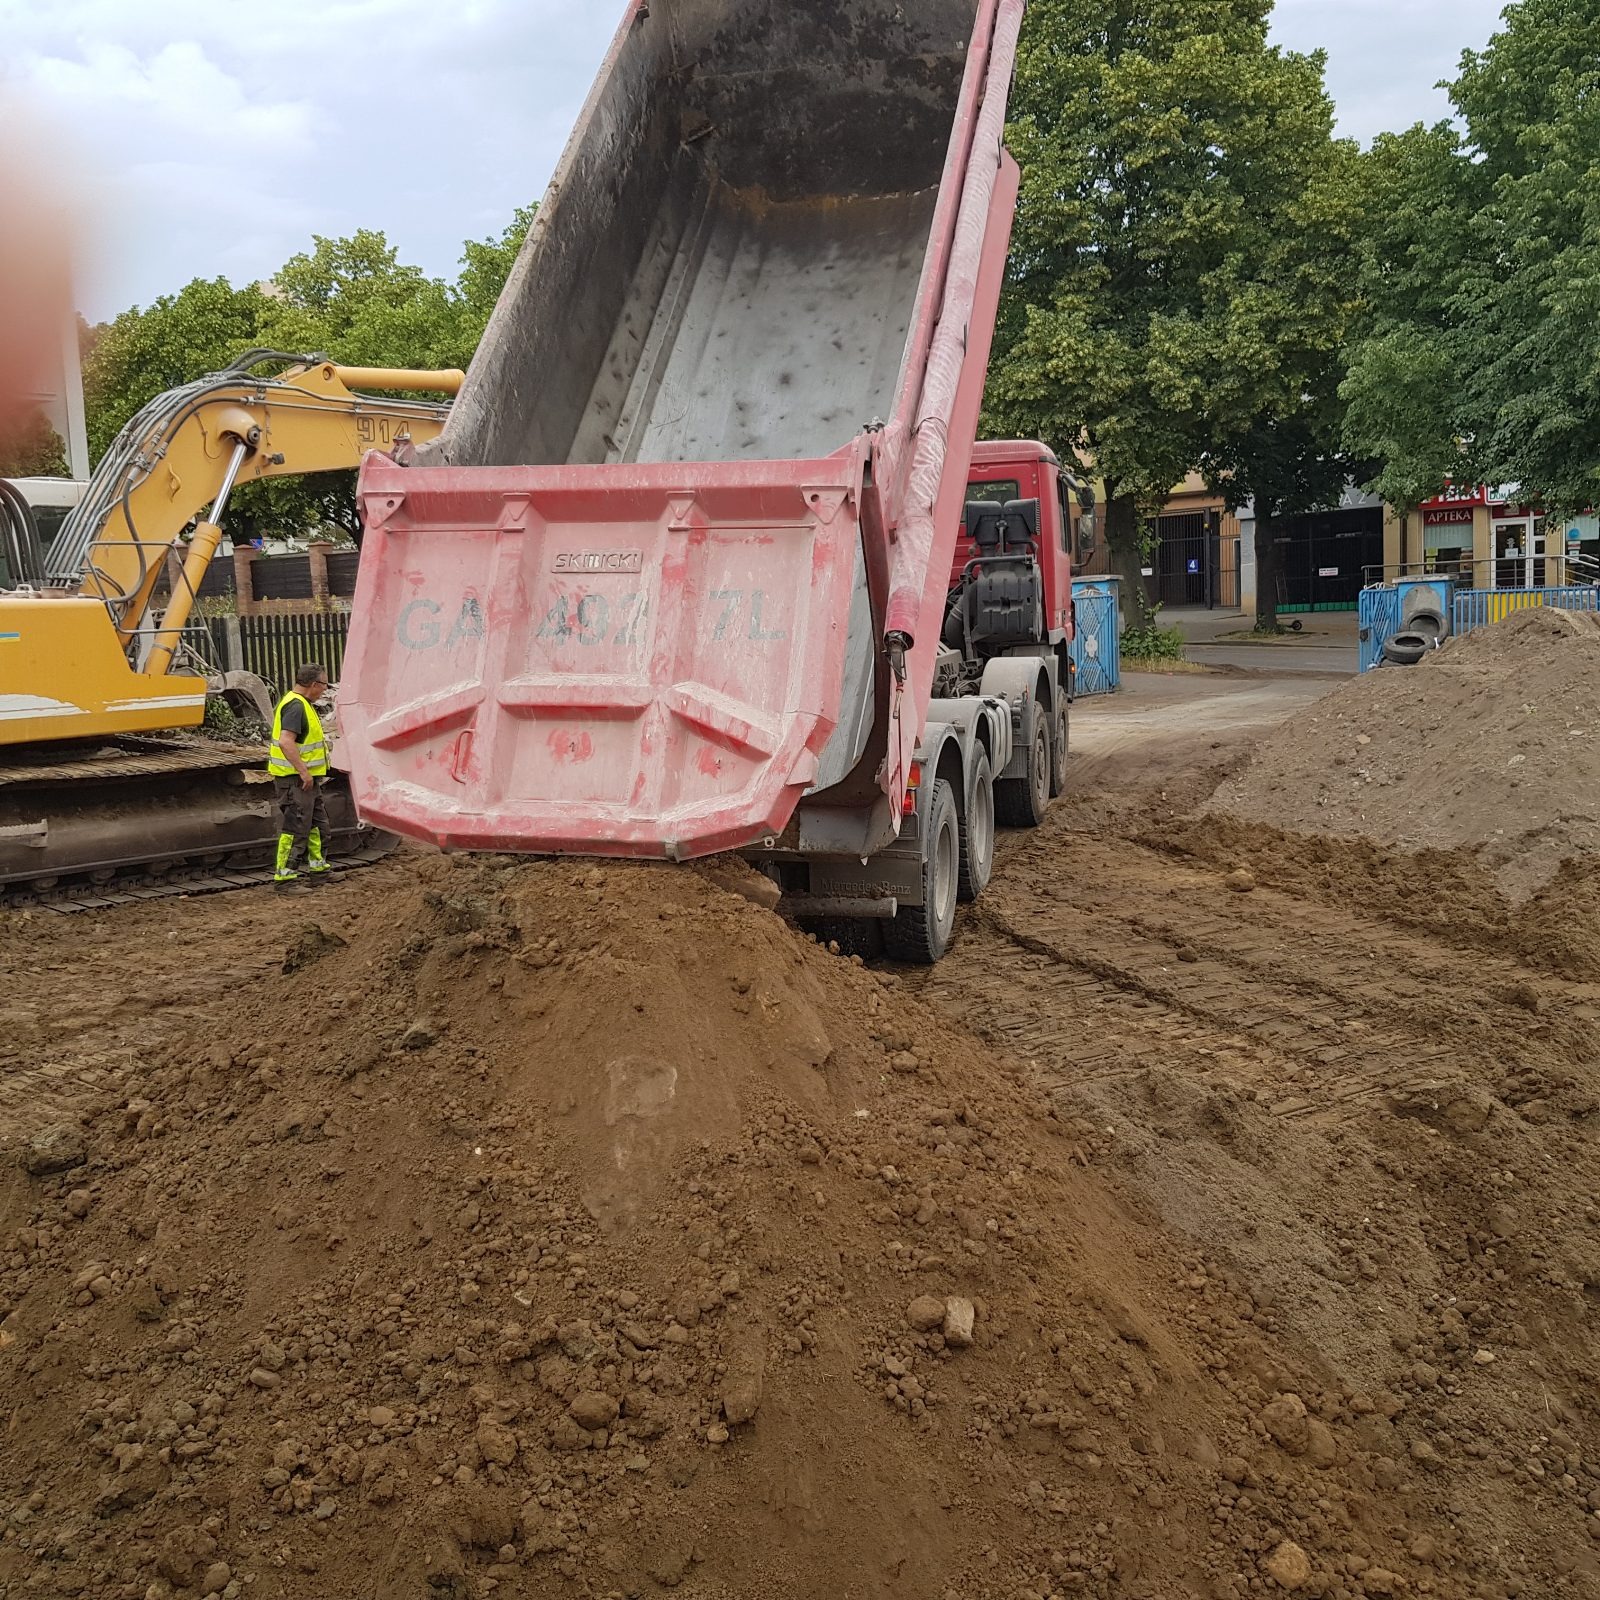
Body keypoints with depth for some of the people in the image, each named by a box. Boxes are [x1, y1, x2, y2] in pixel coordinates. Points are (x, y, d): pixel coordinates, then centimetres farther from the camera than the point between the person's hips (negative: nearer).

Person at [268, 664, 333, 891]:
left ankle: (317, 866, 32)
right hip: (295, 779, -11)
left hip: (307, 778, 11)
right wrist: (303, 772, -29)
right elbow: (286, 742, -31)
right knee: (295, 827, -6)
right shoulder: (295, 706, -20)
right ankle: (283, 875, -1)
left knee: (317, 822, 20)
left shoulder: (302, 704, 15)